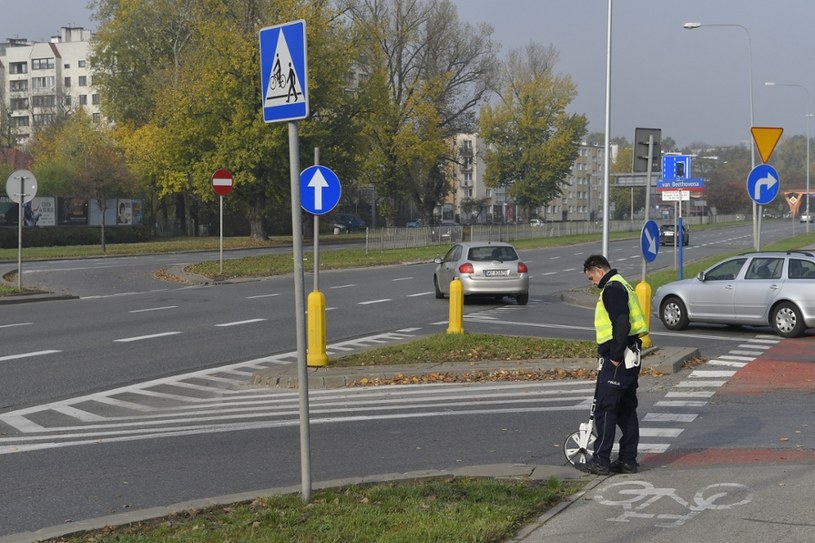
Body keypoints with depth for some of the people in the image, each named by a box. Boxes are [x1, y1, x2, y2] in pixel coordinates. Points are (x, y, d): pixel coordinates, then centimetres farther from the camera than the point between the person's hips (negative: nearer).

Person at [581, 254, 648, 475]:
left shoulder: (612, 289, -13)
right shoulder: (621, 285, 20)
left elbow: (621, 324, -23)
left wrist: (615, 356, -21)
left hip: (617, 360, -11)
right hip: (629, 358, 11)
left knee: (604, 408, -7)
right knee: (626, 409, 13)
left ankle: (601, 460, -4)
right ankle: (628, 460, 17)